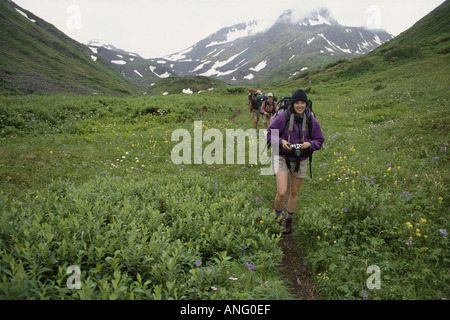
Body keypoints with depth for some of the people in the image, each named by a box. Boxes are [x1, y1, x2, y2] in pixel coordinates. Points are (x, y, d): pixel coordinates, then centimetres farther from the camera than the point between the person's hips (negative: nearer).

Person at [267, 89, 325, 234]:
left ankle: (289, 221, 36)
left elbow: (319, 140, 5)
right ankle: (277, 217, 16)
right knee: (281, 192, -14)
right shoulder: (283, 117, -11)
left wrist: (309, 144, -16)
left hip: (301, 161, 3)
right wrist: (281, 142, -21)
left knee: (294, 192, 15)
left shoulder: (311, 121, -3)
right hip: (283, 158, -3)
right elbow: (270, 134, -2)